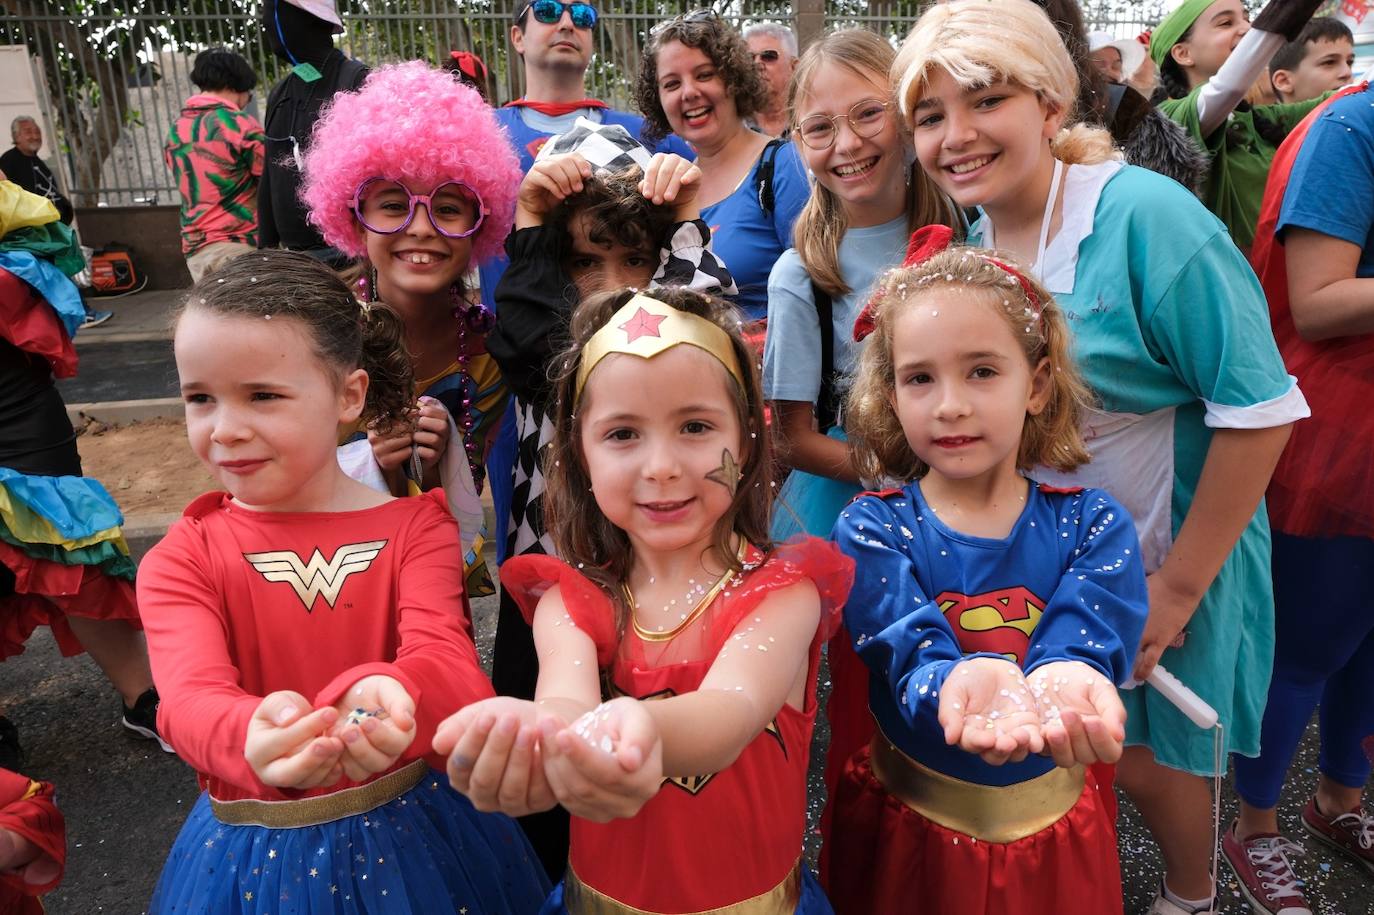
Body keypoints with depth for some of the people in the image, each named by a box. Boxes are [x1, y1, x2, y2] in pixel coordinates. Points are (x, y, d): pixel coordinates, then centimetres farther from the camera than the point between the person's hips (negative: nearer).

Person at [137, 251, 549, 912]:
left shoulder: (414, 529, -9)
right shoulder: (180, 562, -8)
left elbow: (445, 659, -25)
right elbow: (191, 695, -24)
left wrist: (384, 696, -48)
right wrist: (254, 732, -48)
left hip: (414, 831, 0)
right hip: (258, 853, 1)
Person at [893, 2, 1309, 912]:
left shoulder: (1147, 215, -23)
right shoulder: (975, 239, -4)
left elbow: (1259, 411, -21)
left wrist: (1178, 584, -18)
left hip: (1166, 553, -5)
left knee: (1149, 761, 12)